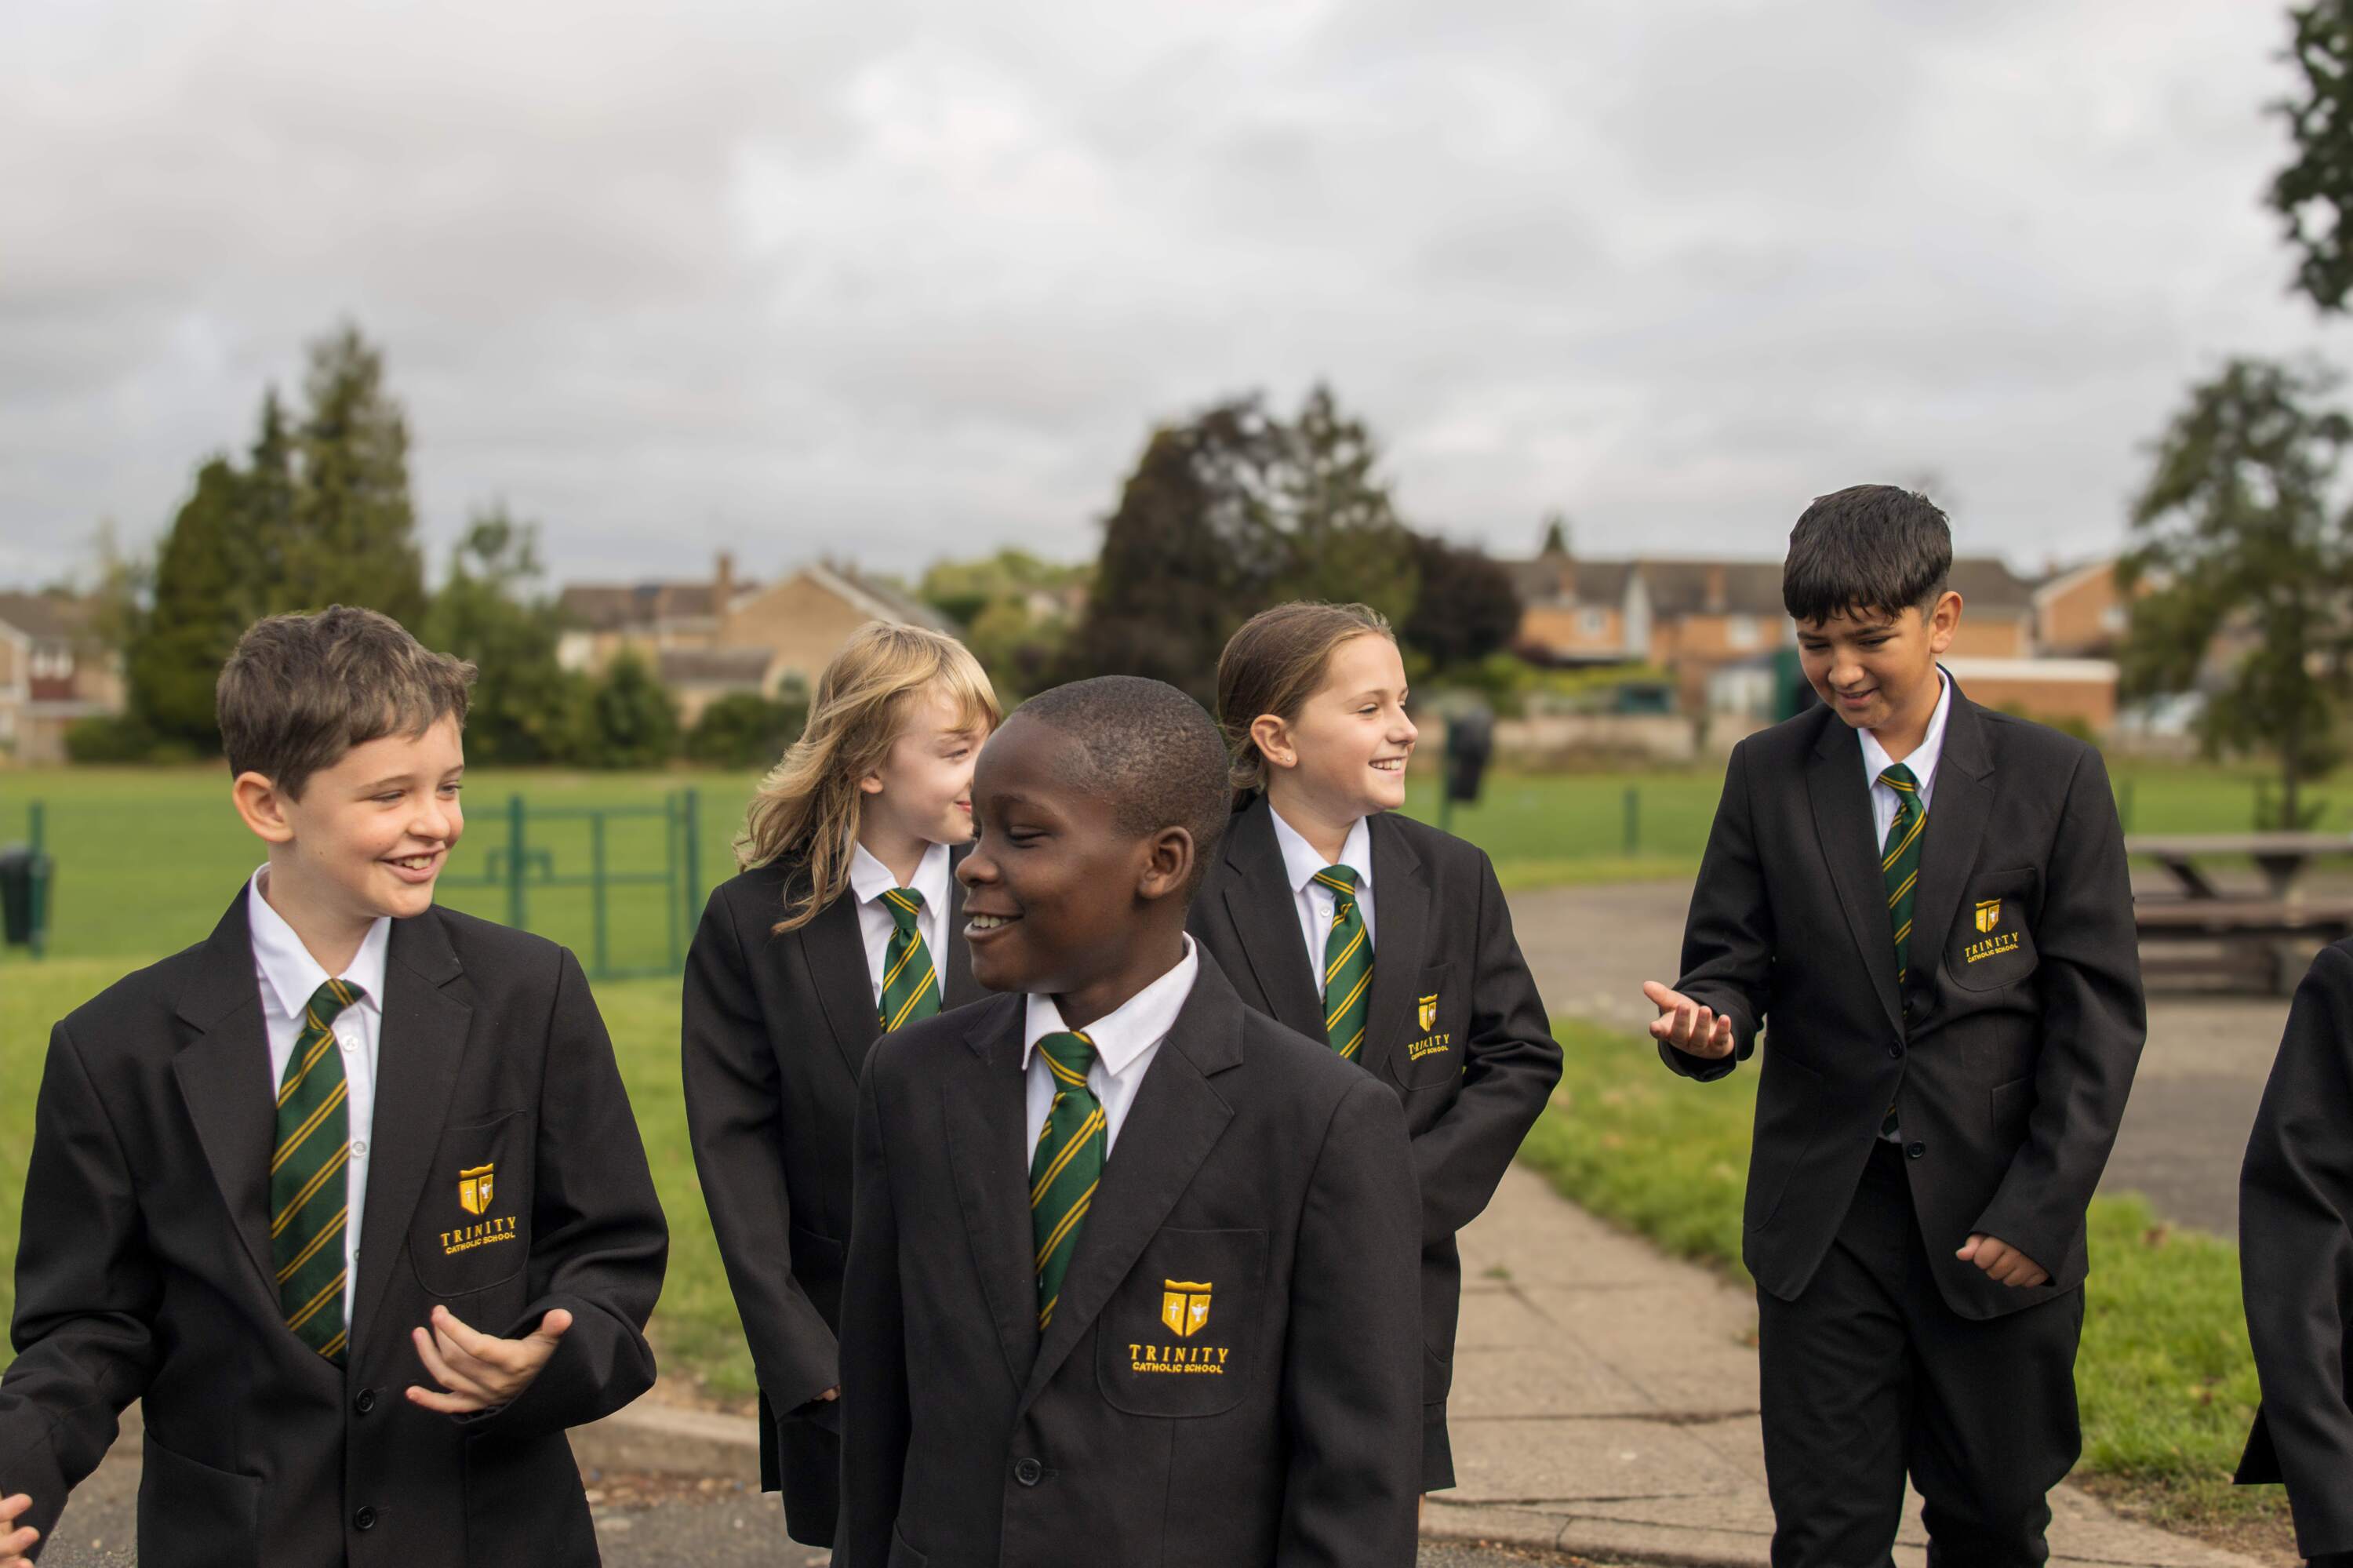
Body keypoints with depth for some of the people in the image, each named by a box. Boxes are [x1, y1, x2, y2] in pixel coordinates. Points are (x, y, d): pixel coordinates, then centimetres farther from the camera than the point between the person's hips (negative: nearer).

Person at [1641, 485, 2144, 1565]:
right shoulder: (1768, 776, 2)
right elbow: (1731, 961, 3)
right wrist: (1706, 1021, -21)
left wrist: (2042, 1208, -10)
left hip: (1998, 1225, 0)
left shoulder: (2053, 779, -2)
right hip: (1825, 1220, 1)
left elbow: (2098, 1013, -3)